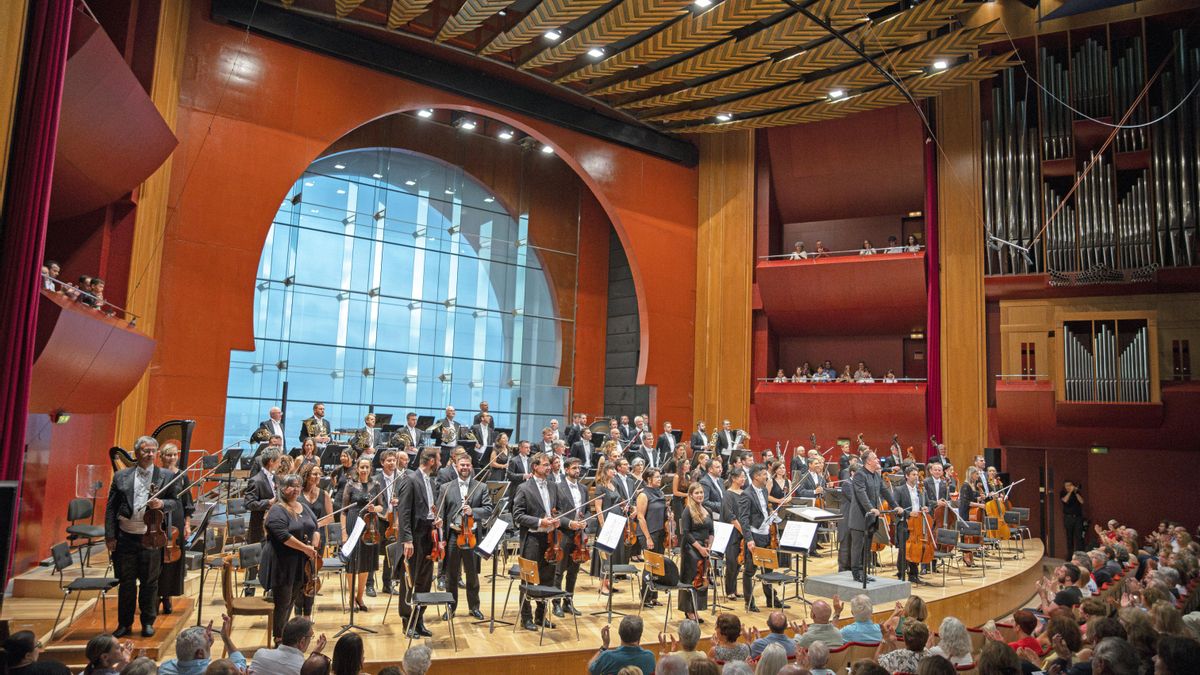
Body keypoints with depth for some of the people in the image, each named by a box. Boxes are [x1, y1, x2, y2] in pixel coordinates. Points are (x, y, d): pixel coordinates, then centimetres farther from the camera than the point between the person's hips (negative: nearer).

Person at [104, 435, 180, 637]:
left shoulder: (166, 477, 2)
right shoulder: (121, 477, 4)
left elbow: (176, 502, 6)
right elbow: (111, 508, 4)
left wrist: (162, 504, -16)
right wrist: (110, 536, -1)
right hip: (125, 538, 1)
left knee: (149, 582, 9)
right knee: (126, 582, 10)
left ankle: (148, 622, 23)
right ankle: (124, 623, 24)